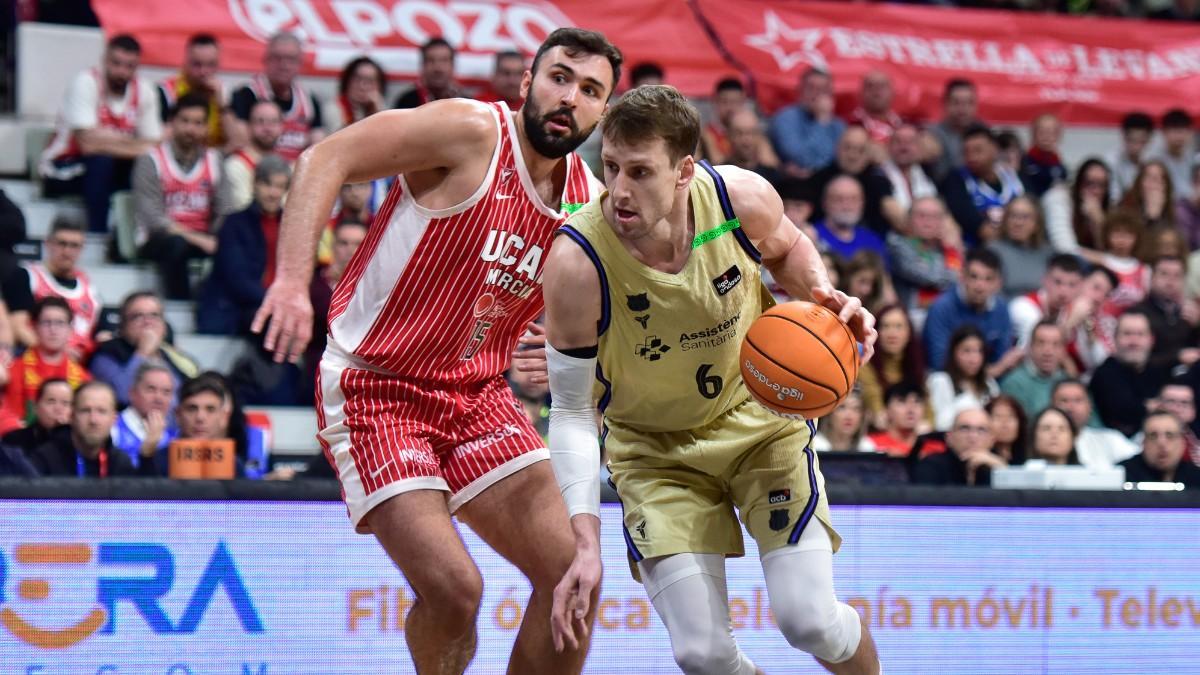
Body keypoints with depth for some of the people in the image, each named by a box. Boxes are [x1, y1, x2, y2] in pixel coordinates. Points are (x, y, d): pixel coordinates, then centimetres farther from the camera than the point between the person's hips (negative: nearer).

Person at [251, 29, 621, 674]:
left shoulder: (587, 203, 6)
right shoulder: (471, 132, -14)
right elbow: (325, 159, -20)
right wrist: (293, 279, -31)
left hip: (477, 396, 7)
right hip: (376, 389, -7)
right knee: (453, 590, -20)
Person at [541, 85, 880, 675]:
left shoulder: (744, 199, -23)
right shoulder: (576, 264, -29)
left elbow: (787, 250, 5)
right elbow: (571, 411, -20)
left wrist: (825, 297, -17)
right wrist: (587, 545, -28)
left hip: (759, 417, 1)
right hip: (654, 448, -1)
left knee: (809, 621, -10)